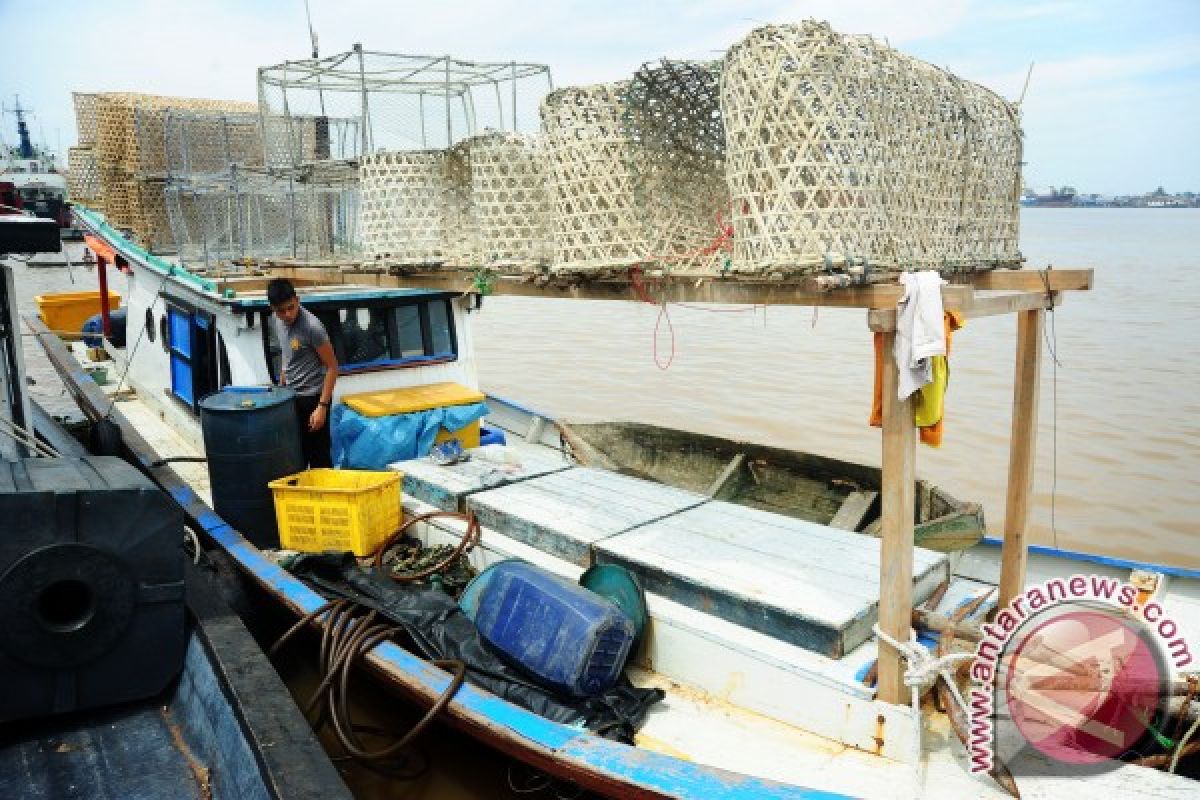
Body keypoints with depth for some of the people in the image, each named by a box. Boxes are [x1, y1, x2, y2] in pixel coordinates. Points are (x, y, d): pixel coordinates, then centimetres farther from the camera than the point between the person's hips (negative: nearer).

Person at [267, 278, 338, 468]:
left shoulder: (312, 326, -21)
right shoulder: (277, 322, 2)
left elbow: (332, 367, -18)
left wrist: (322, 406, -20)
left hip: (312, 398, -7)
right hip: (291, 398, 7)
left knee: (319, 458, 0)